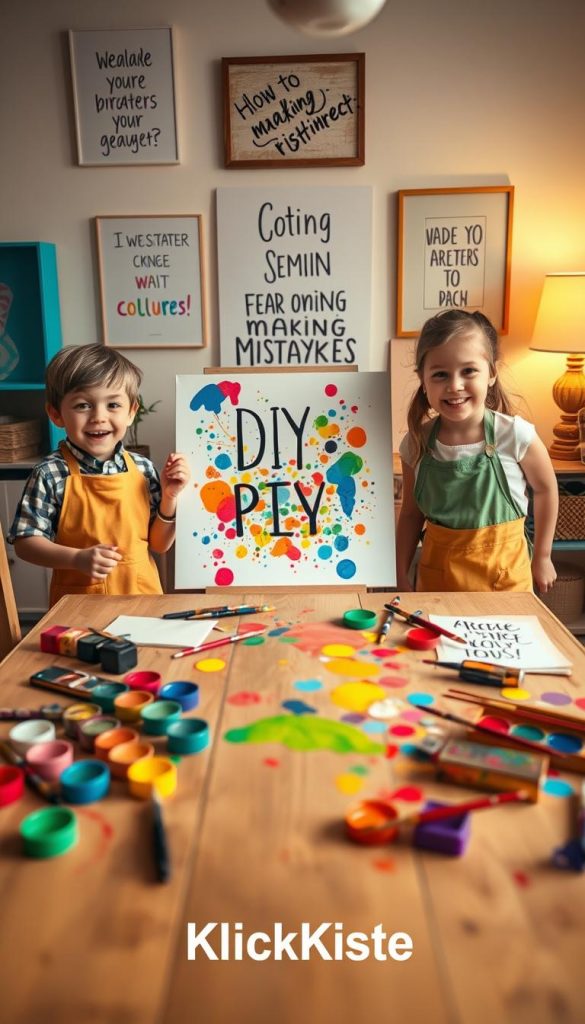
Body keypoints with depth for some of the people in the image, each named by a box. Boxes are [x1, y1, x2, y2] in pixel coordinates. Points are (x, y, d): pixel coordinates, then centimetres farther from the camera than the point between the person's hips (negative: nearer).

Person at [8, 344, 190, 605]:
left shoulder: (143, 469, -4)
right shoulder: (50, 475, -13)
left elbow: (159, 544, 3)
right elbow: (25, 542, -9)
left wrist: (169, 497, -10)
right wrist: (78, 559, -22)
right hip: (79, 605, -3)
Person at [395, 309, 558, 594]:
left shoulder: (515, 434, -16)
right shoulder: (416, 443, -9)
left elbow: (545, 488, 0)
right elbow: (411, 514, 2)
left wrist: (542, 557, 7)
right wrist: (401, 577, 1)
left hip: (504, 572, -1)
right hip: (436, 573, 2)